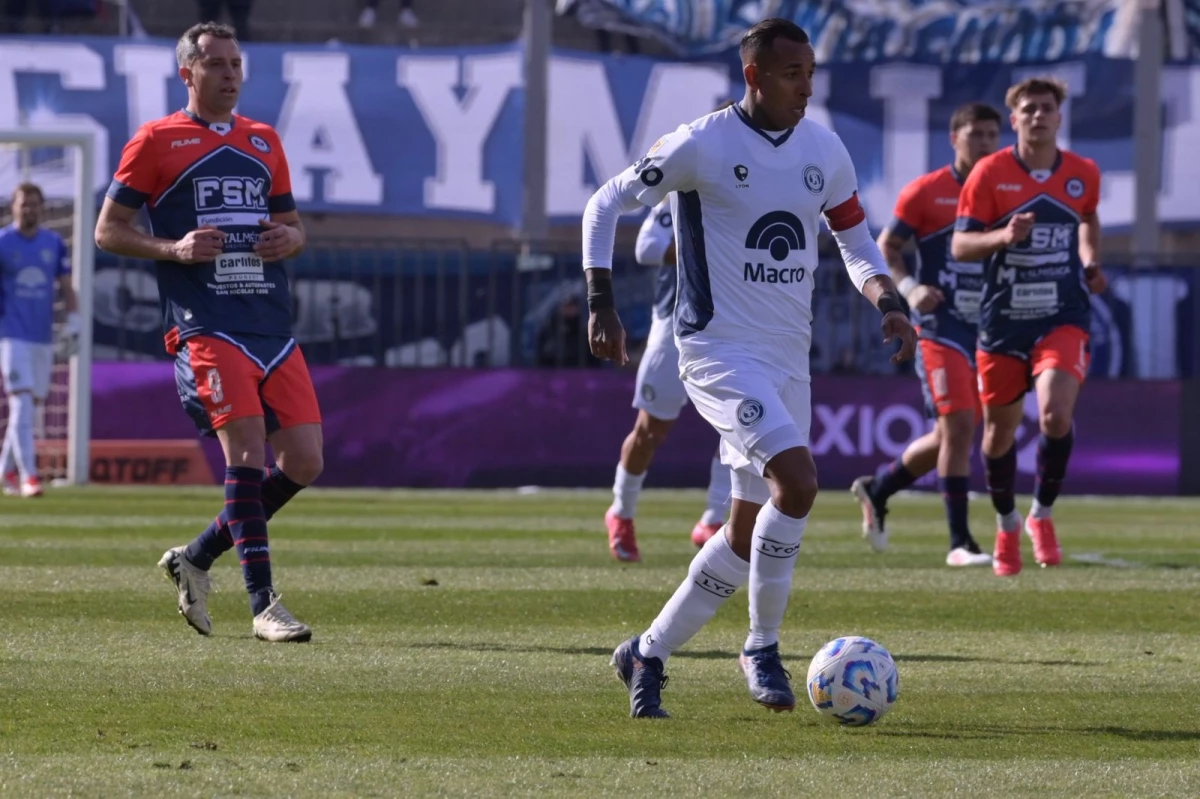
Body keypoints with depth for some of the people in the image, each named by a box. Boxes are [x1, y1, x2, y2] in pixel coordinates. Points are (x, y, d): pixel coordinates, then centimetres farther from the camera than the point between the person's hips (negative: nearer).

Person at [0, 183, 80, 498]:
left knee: (32, 409, 10)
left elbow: (66, 286, 12)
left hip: (43, 338, 5)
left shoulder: (54, 244, 8)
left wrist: (73, 317, -5)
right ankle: (28, 476, -19)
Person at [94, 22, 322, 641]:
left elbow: (292, 224, 27)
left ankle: (195, 559, 17)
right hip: (205, 327, -6)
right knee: (247, 448, -18)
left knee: (303, 461, -1)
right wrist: (174, 249, -13)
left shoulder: (263, 142, 19)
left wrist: (289, 237, 2)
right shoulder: (156, 141, 3)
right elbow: (107, 230, 3)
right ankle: (263, 604, -15)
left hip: (272, 326, 6)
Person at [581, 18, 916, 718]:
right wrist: (602, 304, -10)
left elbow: (857, 246, 18)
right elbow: (606, 205, -2)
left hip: (789, 359, 7)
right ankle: (764, 647, -11)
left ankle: (648, 655, 23)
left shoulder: (825, 152, 7)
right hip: (720, 351, -7)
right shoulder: (702, 146, -9)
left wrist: (889, 304, -2)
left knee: (751, 534, 8)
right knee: (797, 480, -26)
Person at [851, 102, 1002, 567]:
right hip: (940, 326, -5)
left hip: (986, 331, 5)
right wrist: (908, 288, -15)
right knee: (958, 425, -15)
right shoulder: (925, 192, -4)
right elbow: (886, 247, 1)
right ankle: (959, 542, -11)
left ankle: (877, 489, 33)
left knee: (951, 434, 10)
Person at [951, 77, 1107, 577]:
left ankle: (1042, 514, 3)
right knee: (999, 430, 8)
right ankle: (1007, 525, 32)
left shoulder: (1083, 173, 3)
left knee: (1055, 415, -21)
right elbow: (959, 245, -6)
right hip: (1003, 319, 0)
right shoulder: (990, 173, -5)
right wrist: (1004, 236, -24)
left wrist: (1091, 262, 8)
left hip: (1063, 317, 0)